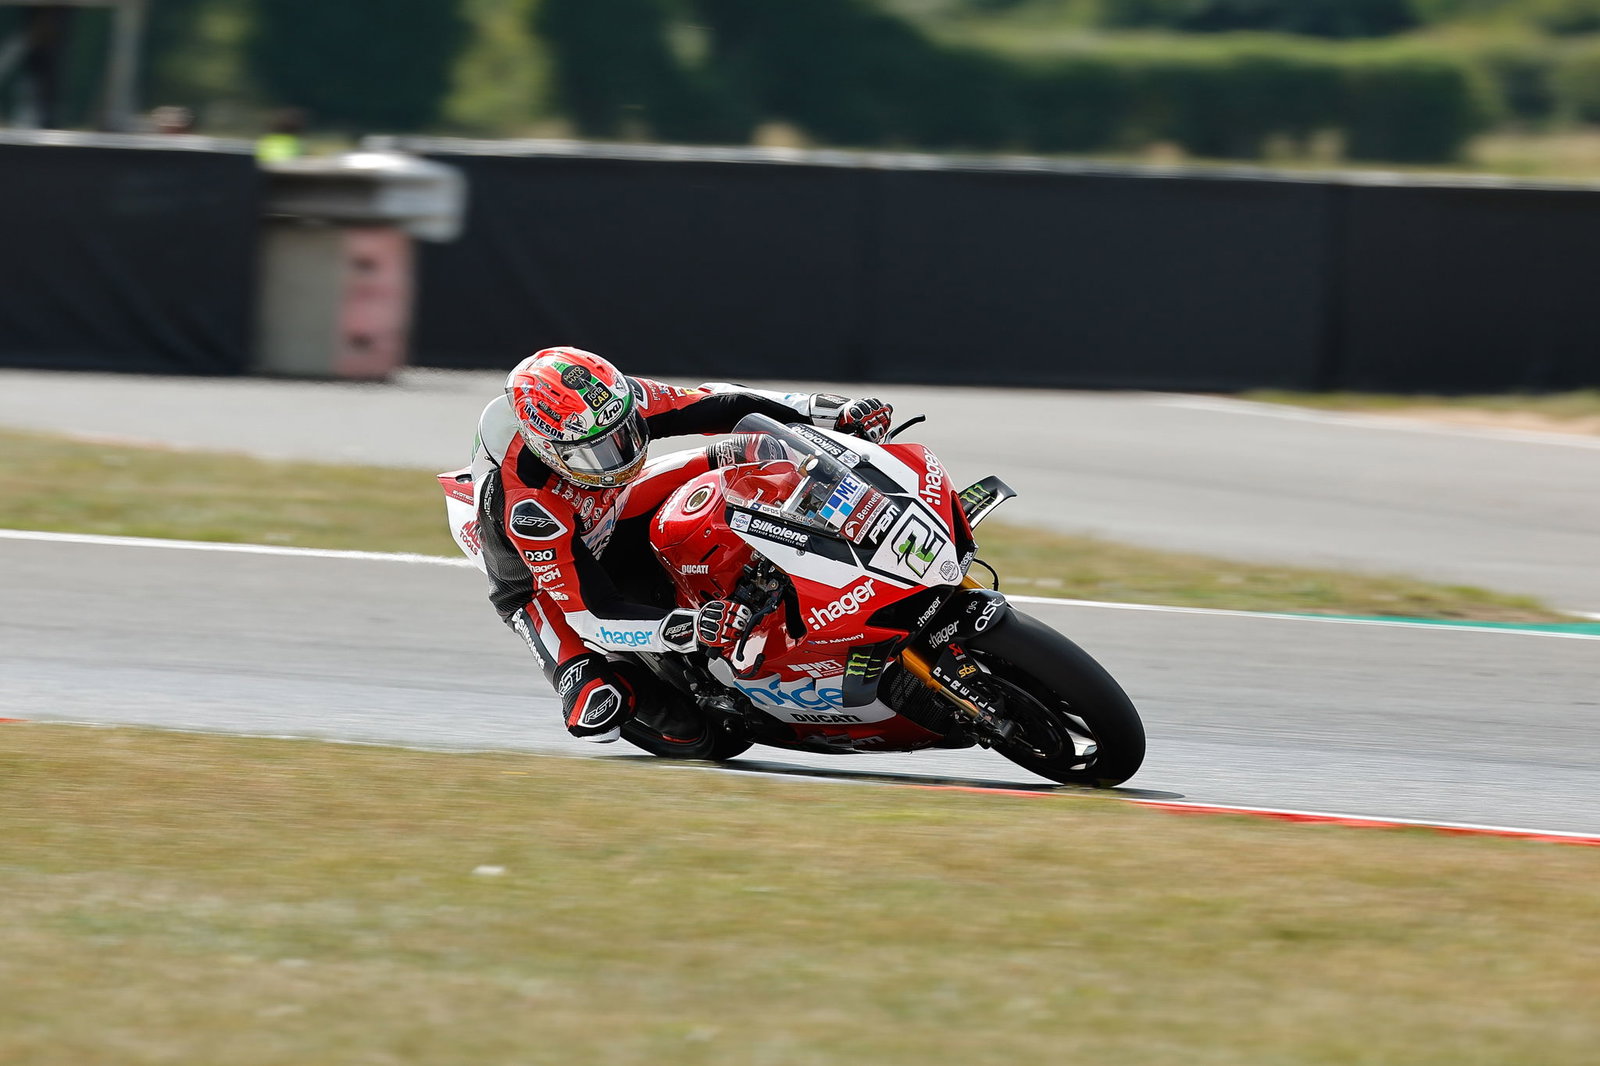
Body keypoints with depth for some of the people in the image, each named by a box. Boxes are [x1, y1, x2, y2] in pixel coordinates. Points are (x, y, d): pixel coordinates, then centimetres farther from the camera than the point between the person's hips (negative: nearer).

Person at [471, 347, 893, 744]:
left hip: (608, 520, 5)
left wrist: (836, 412, -23)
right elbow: (592, 616, -39)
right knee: (599, 712, -29)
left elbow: (713, 406, -16)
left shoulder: (614, 397, -27)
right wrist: (689, 630, -52)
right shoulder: (526, 505, -41)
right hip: (542, 584, -5)